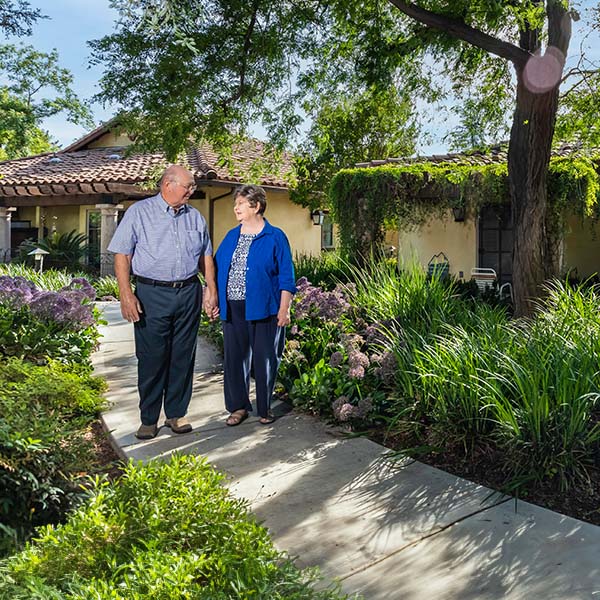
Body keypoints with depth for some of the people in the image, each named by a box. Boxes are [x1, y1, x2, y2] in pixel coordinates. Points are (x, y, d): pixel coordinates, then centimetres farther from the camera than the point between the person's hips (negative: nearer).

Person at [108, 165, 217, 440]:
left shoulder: (195, 217, 13)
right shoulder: (139, 212, 0)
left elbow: (206, 255, 18)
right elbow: (122, 255, -3)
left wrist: (211, 288, 8)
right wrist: (126, 294, -12)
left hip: (189, 293, 4)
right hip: (152, 294, -3)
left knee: (183, 356, 7)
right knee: (151, 358, 1)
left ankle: (177, 413, 21)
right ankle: (148, 419, 15)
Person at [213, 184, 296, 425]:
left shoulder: (275, 237, -2)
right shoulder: (231, 236, 12)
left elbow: (285, 276, -4)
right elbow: (217, 269, 16)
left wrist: (284, 308, -10)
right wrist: (215, 300, 10)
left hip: (263, 309, -4)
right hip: (233, 309, 5)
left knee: (264, 359, 4)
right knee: (234, 357, 8)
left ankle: (264, 408, 20)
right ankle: (238, 406, 22)